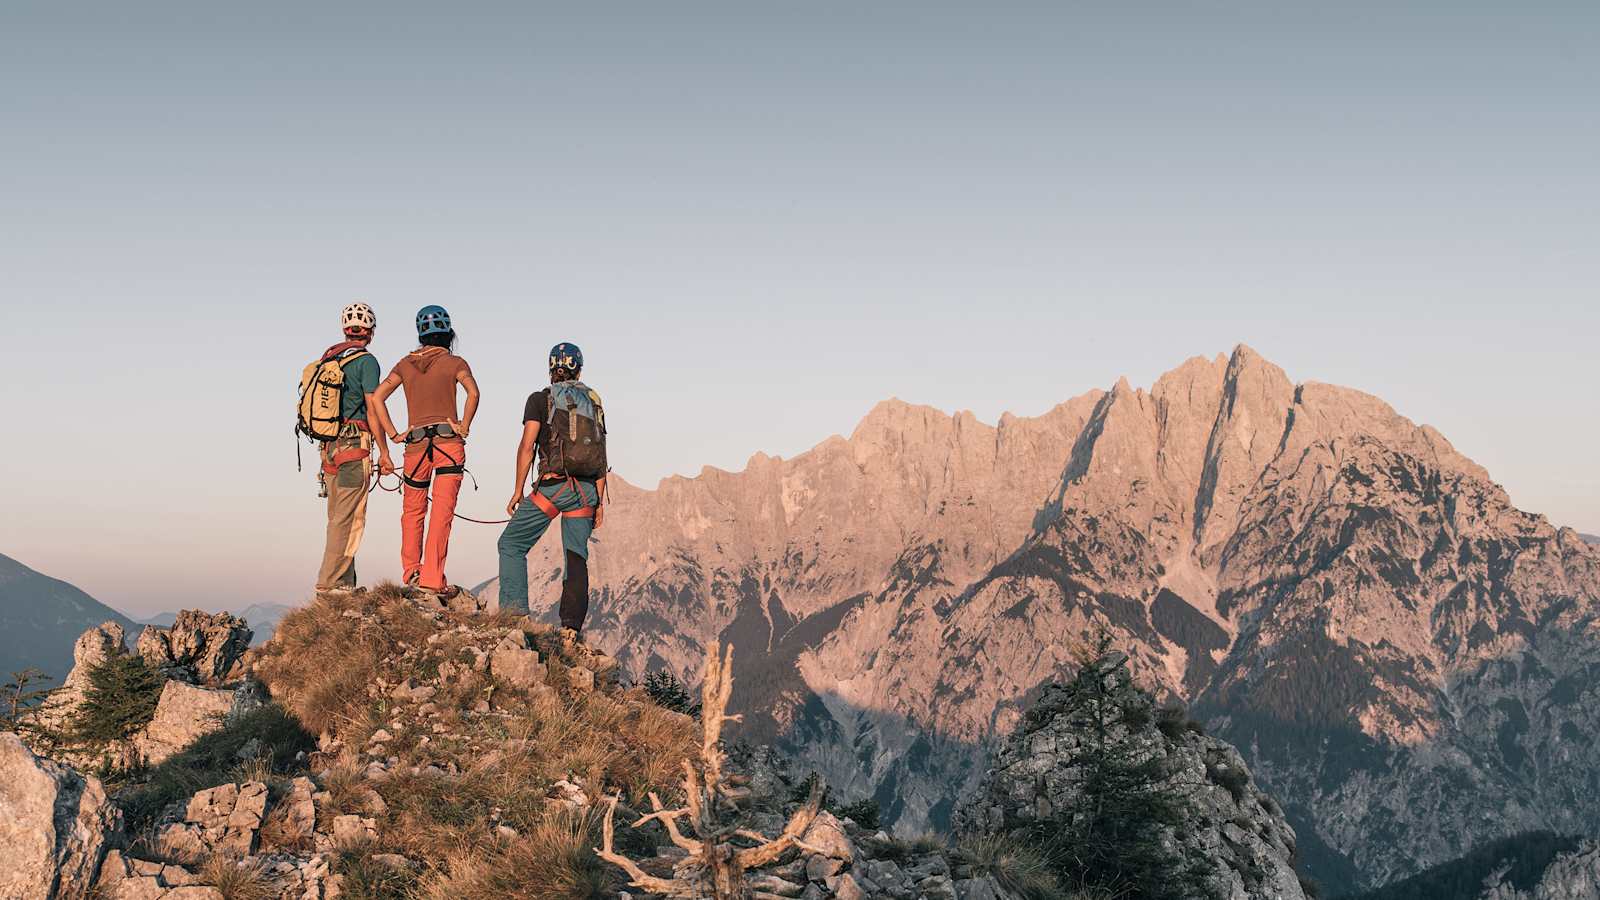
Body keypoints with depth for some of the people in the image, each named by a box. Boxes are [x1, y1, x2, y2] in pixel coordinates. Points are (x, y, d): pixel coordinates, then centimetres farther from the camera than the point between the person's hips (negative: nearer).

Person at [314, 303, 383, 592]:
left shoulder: (328, 359, 15)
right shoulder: (366, 361, -8)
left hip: (330, 448, 8)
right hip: (354, 446, -8)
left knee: (338, 519, 11)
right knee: (349, 520, -7)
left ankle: (344, 584, 13)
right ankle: (330, 584, -10)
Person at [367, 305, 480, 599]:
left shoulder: (406, 364, 14)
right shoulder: (455, 363, 5)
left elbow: (377, 397, 3)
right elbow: (473, 392, -15)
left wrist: (393, 435, 4)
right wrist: (465, 428, -7)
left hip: (416, 444, 3)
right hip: (449, 442, -3)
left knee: (412, 512, 17)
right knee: (442, 513, -6)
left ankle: (411, 572, 20)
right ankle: (433, 578, -11)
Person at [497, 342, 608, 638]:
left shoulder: (540, 399, 2)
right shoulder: (594, 403, 15)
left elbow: (527, 447, -5)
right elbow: (601, 457, 13)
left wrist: (518, 491, 1)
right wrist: (599, 502, 16)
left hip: (554, 484, -4)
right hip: (587, 489, 4)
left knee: (511, 544, 7)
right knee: (576, 557, 7)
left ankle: (514, 610, -5)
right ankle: (571, 627, -1)